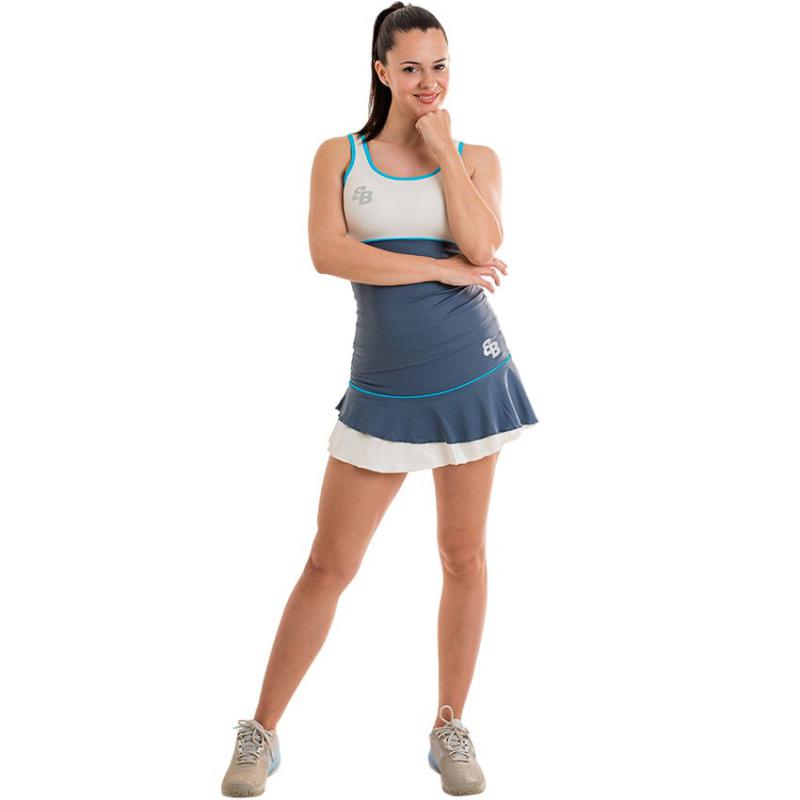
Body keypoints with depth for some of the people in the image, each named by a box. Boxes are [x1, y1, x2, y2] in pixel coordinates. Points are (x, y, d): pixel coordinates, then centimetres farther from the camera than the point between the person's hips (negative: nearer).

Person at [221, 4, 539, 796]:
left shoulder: (475, 158, 7)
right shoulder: (340, 155, 5)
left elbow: (482, 245, -12)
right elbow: (328, 252, -12)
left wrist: (441, 148, -7)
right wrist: (442, 268, -13)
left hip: (470, 373, 1)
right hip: (384, 387, -1)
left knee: (463, 554, 7)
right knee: (328, 563, 0)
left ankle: (450, 729, 21)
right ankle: (260, 733, 11)